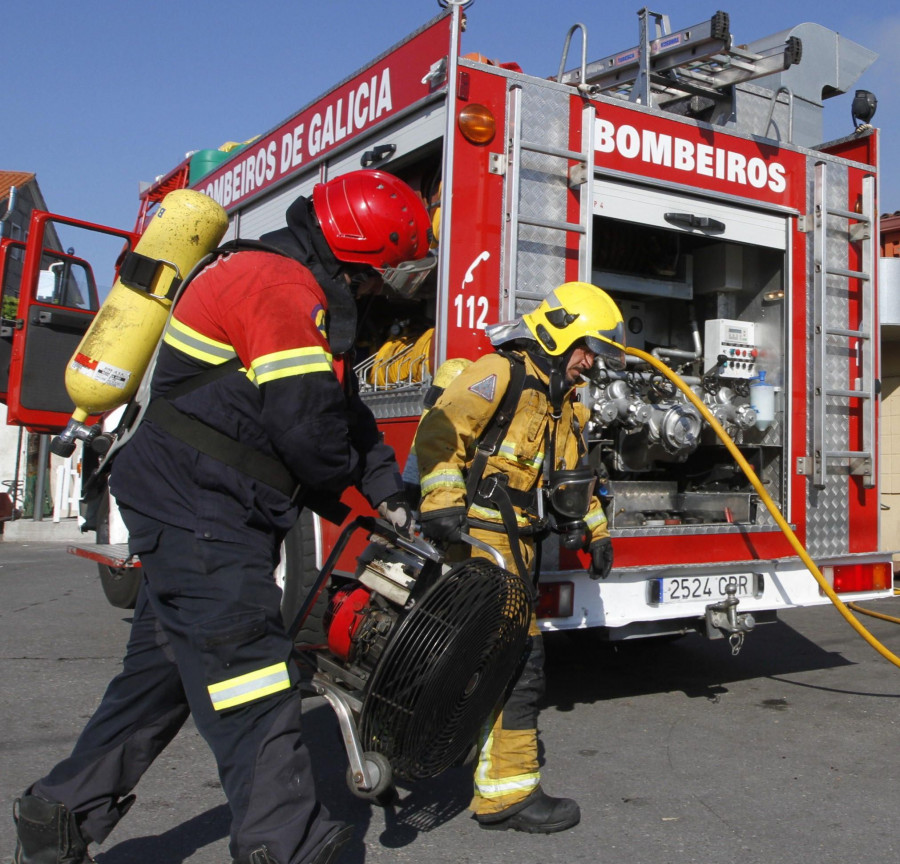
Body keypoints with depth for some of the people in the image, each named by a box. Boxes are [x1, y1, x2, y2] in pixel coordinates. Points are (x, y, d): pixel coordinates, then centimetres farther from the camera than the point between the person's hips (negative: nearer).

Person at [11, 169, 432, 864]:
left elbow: (347, 409, 18)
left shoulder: (303, 291, 18)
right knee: (253, 681, -9)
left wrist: (387, 492, 10)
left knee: (164, 669, 18)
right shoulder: (280, 286, -17)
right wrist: (335, 489, -1)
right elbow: (309, 424, -21)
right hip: (200, 516, -11)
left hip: (190, 514, 11)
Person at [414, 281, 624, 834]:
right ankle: (507, 792, -4)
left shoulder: (563, 401, 21)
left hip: (516, 541, 10)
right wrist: (443, 503, -28)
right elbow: (440, 433, -19)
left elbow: (574, 475, 32)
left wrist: (595, 531, 29)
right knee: (517, 658, -11)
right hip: (479, 536, -10)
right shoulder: (501, 373, -9)